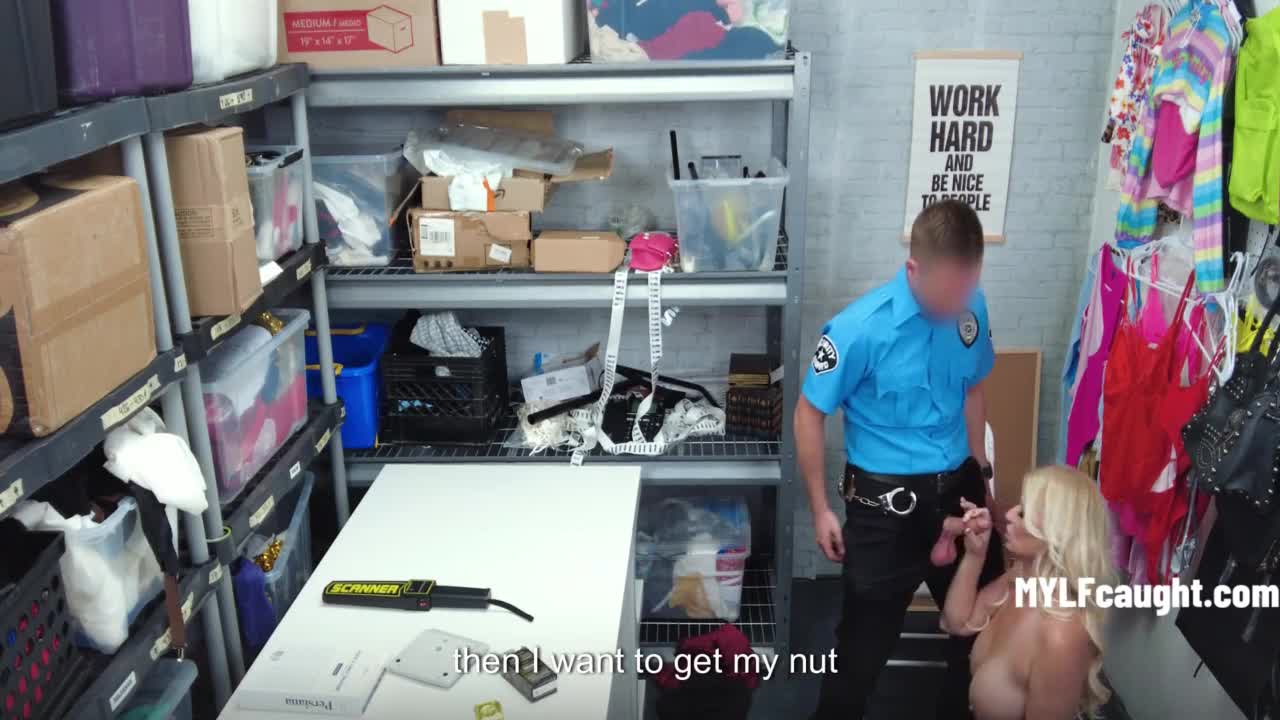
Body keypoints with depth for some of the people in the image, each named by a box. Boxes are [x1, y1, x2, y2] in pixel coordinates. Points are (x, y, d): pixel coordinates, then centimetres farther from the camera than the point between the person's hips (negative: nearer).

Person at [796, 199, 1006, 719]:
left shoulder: (972, 308, -6)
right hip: (885, 500, -5)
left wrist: (980, 473, 17)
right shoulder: (860, 328, -22)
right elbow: (809, 415, -12)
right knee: (865, 637, 7)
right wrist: (821, 510, -9)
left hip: (958, 489, 5)